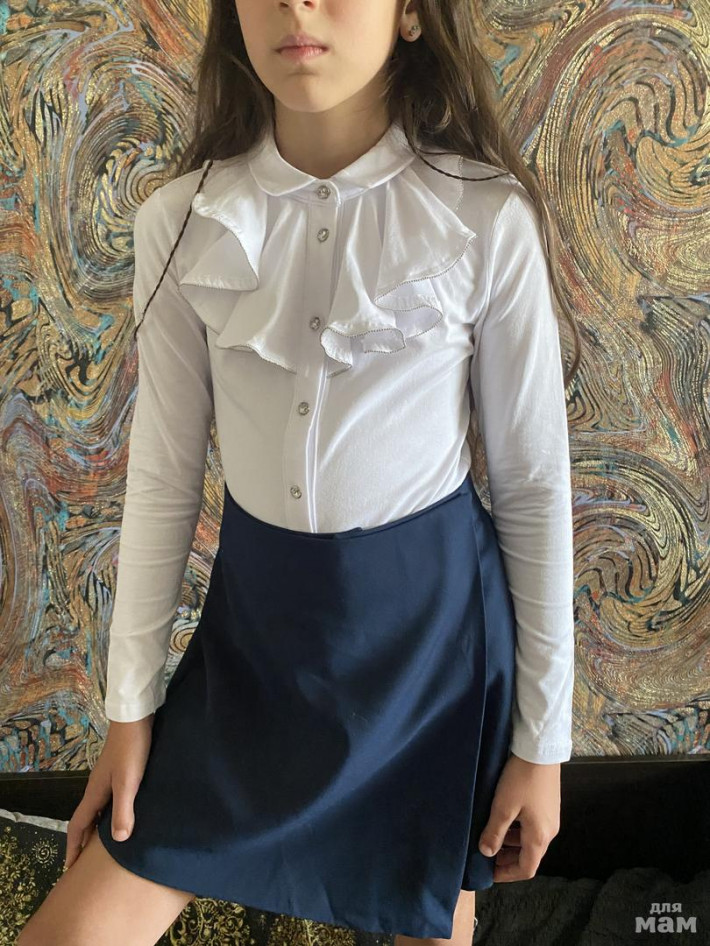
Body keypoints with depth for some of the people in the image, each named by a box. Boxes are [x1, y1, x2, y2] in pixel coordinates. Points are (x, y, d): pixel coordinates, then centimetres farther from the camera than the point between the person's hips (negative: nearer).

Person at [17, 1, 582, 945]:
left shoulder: (488, 218, -12)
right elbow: (164, 476, 0)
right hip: (256, 621, 2)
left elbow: (534, 486, -6)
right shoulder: (185, 221, -5)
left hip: (430, 620, -1)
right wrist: (130, 707, 4)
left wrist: (542, 741, -2)